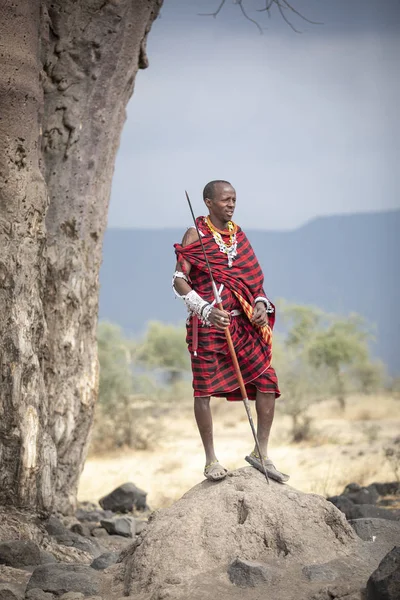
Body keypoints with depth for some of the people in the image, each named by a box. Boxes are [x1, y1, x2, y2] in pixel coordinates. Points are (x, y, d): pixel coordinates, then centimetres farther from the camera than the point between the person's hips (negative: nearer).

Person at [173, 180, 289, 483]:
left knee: (267, 380, -3)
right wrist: (207, 310, -24)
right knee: (204, 389, -3)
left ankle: (261, 453, 6)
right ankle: (211, 459, 7)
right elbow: (179, 280, -11)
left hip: (241, 322, 5)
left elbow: (252, 276, 19)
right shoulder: (196, 234, -3)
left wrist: (260, 303, -1)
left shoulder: (238, 234, 15)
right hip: (207, 322, -5)